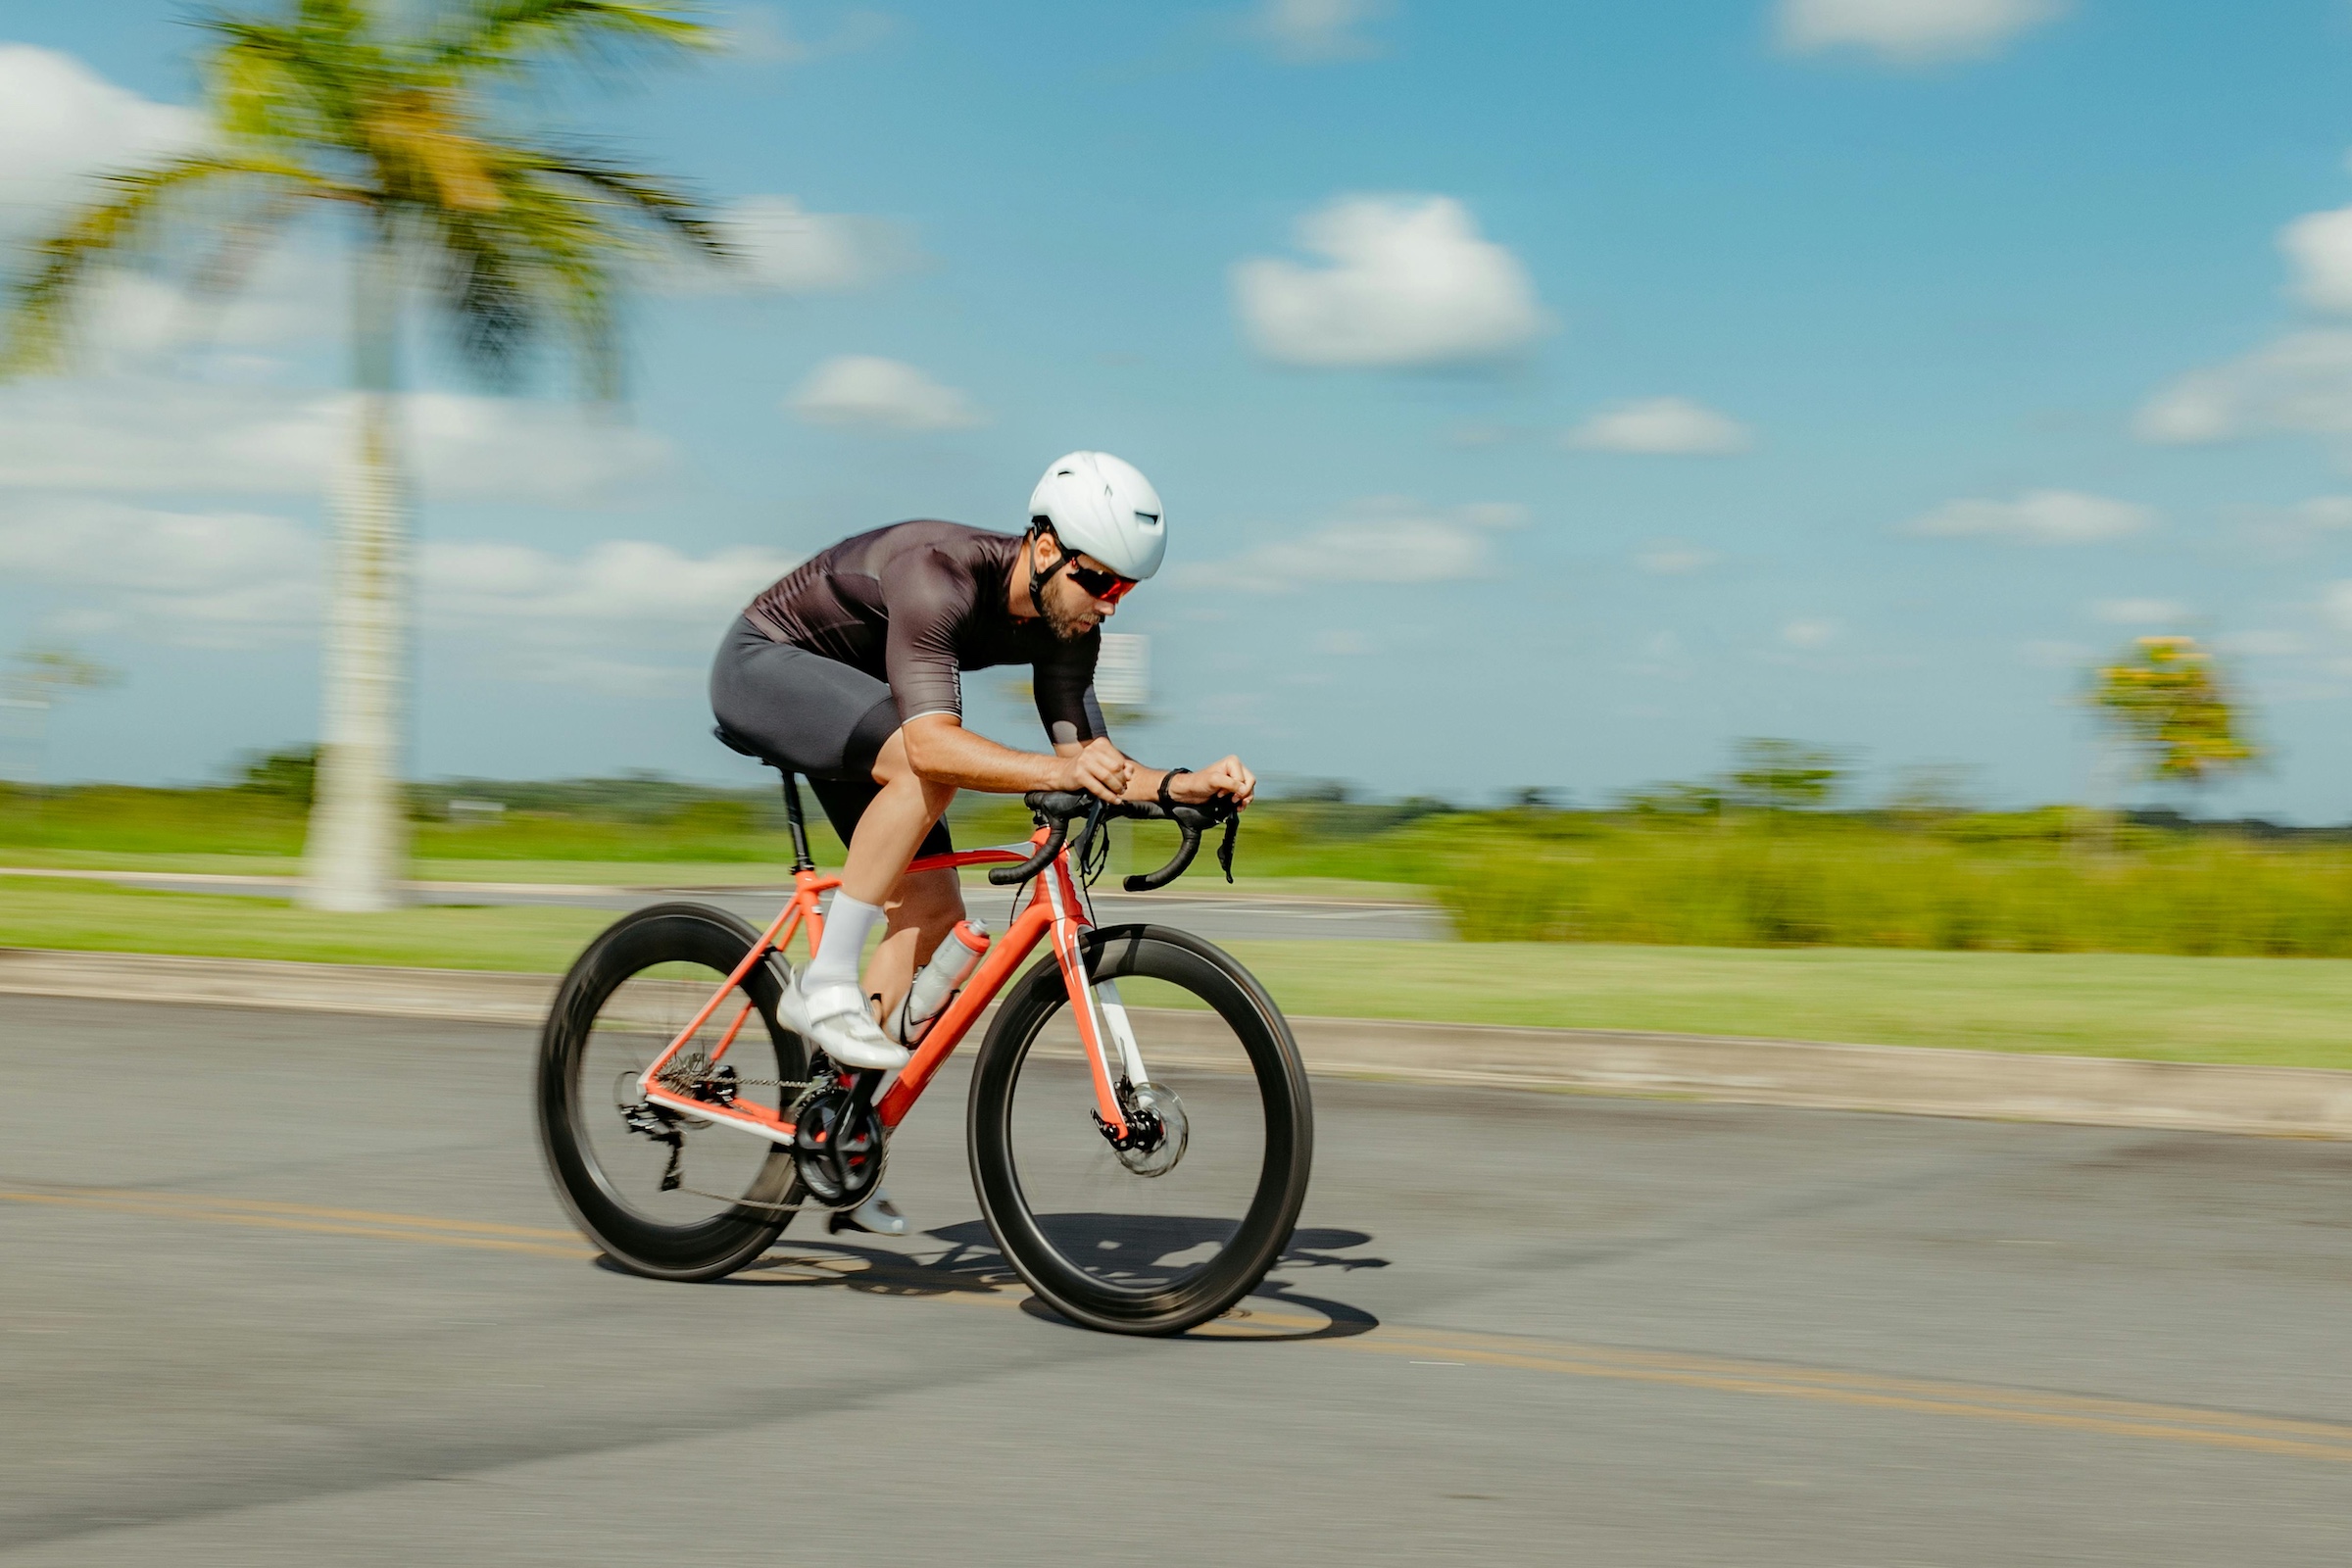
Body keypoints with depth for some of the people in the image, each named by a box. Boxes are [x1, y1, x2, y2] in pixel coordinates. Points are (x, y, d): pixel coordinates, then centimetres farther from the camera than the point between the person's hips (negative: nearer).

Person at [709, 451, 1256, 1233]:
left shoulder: (1065, 625, -12)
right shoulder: (939, 576, -36)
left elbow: (1087, 762, -12)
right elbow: (932, 744, -47)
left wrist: (1185, 784, -29)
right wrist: (1060, 769, -59)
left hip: (849, 692, 8)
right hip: (764, 664, -8)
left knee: (934, 913, -4)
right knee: (926, 772, -35)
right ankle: (825, 983, -24)